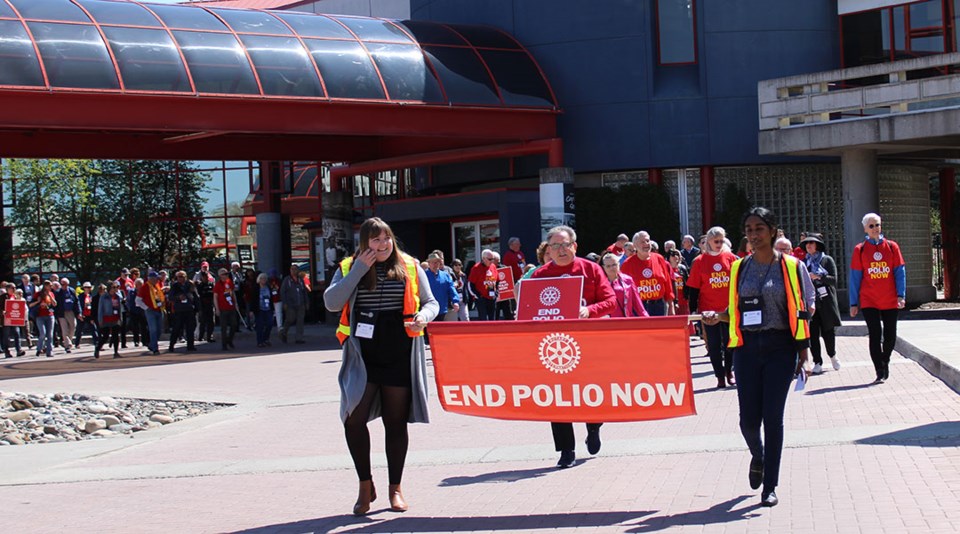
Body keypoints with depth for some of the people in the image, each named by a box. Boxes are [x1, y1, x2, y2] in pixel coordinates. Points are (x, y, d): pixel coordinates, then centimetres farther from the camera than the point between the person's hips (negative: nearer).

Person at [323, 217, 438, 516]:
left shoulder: (410, 268, 7)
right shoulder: (348, 268, 6)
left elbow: (431, 302, 11)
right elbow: (331, 303, -8)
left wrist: (424, 316, -13)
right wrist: (359, 270, -11)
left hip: (399, 356, 0)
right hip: (362, 356, 0)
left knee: (396, 422, 6)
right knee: (353, 418, -10)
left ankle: (395, 489, 19)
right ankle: (365, 485, 8)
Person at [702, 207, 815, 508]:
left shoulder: (791, 266, -1)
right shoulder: (739, 268, 8)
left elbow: (802, 313, 1)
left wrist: (803, 351, -4)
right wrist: (717, 317, -3)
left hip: (779, 348, -2)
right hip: (746, 348, 3)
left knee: (773, 417, -3)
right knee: (749, 419, 0)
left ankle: (770, 486, 8)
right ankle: (758, 457, 35)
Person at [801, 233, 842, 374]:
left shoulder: (827, 260, 5)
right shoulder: (804, 262, 13)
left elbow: (834, 279, -5)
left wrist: (818, 277, -17)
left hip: (826, 302, -2)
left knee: (828, 332, -1)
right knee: (812, 334, -4)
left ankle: (832, 355, 25)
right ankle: (817, 363, 4)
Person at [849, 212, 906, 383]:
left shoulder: (892, 247, 4)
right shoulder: (859, 250, 1)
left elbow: (900, 272, 3)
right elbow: (855, 277, 3)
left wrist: (901, 295, -9)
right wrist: (854, 303, 0)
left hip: (890, 301, 2)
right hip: (869, 301, -1)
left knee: (890, 336, 6)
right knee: (875, 335, -8)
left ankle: (885, 361, 33)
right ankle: (880, 372, -4)